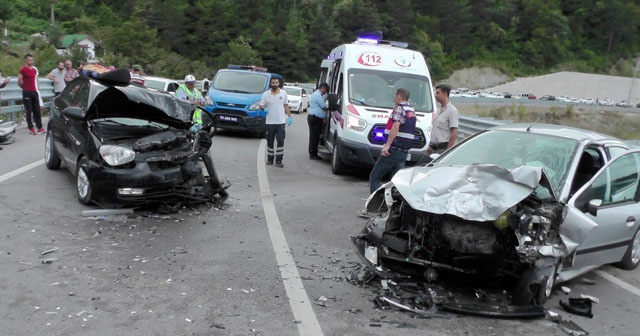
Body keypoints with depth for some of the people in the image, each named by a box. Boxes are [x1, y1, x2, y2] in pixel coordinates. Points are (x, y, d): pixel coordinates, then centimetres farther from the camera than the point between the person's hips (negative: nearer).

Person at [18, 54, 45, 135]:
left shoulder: (35, 69, 13)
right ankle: (31, 128, 5)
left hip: (34, 92, 6)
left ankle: (40, 127, 6)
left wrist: (36, 89, 12)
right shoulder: (22, 70, -6)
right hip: (27, 93, -6)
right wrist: (26, 87, 8)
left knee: (37, 110, 4)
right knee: (29, 111, -1)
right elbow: (19, 82, -4)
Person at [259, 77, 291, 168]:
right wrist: (264, 109, -20)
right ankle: (270, 159, 21)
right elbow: (261, 105, 3)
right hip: (270, 122, 0)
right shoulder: (265, 94, 2)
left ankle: (279, 160, -2)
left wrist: (289, 116, 5)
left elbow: (286, 105, 11)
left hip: (281, 122, 0)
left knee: (280, 141, -7)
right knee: (270, 141, 9)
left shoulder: (283, 93, 6)